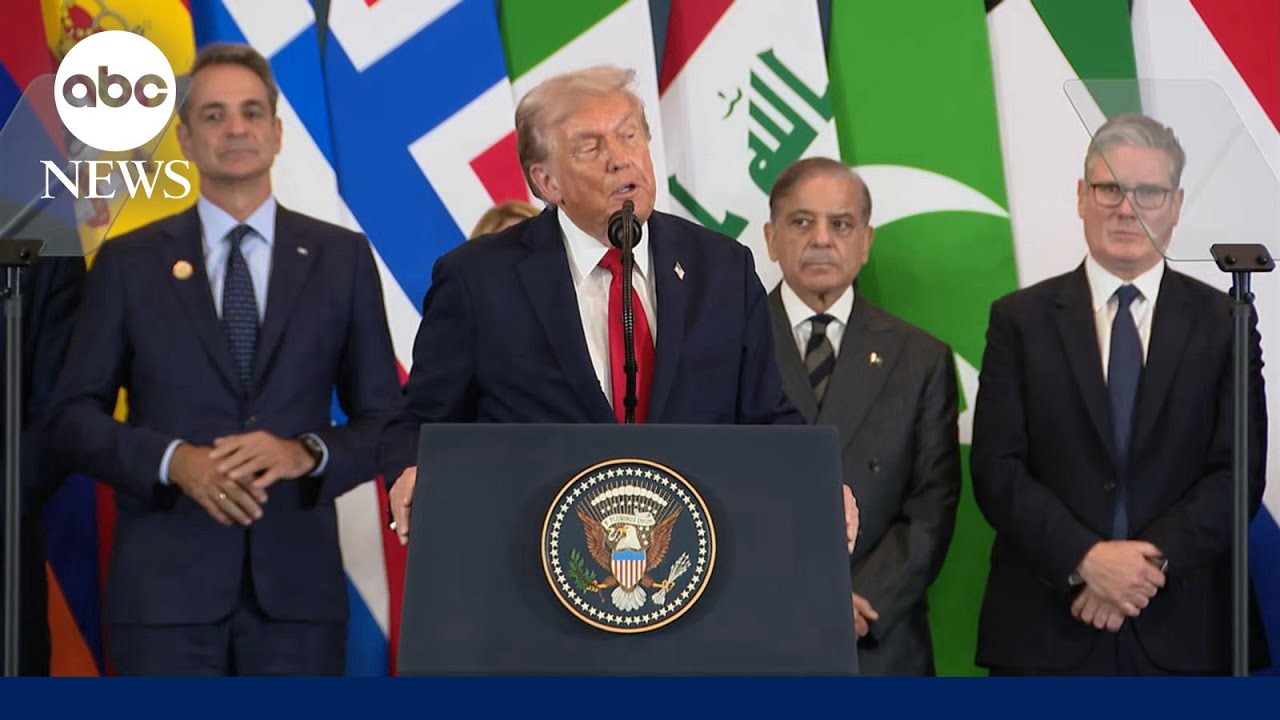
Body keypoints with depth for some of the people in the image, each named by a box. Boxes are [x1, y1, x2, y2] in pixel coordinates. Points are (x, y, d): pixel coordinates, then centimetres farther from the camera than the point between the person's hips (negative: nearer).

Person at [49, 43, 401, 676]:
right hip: (164, 586, 0)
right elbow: (75, 415, 5)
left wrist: (306, 453, -12)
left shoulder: (342, 258, 7)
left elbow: (384, 418, 8)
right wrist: (174, 460, -12)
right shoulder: (128, 262, 6)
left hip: (297, 583, 1)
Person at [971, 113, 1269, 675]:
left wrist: (1155, 559, -13)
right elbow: (996, 469, -1)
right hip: (1044, 631, 0)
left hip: (1183, 633, 0)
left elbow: (1239, 473, 0)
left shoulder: (1223, 324, 7)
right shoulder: (1020, 320, 6)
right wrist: (1085, 559, -14)